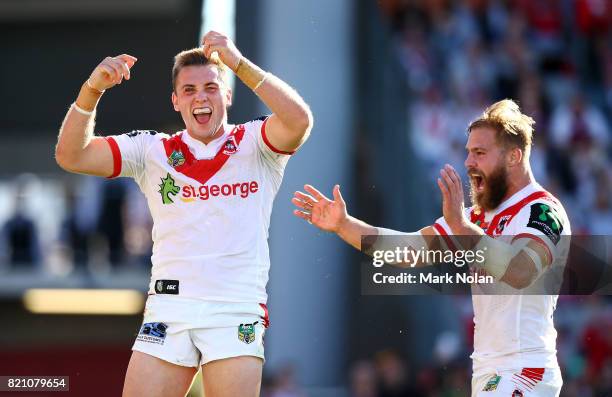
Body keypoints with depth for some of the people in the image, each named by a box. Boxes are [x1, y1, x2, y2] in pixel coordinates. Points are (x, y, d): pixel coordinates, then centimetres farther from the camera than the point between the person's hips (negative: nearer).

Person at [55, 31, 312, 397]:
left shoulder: (255, 144, 5)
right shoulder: (152, 150, 11)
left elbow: (299, 121, -15)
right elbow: (71, 156, 4)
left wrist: (240, 64, -24)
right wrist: (92, 90, -12)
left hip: (237, 313, -2)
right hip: (168, 310, 2)